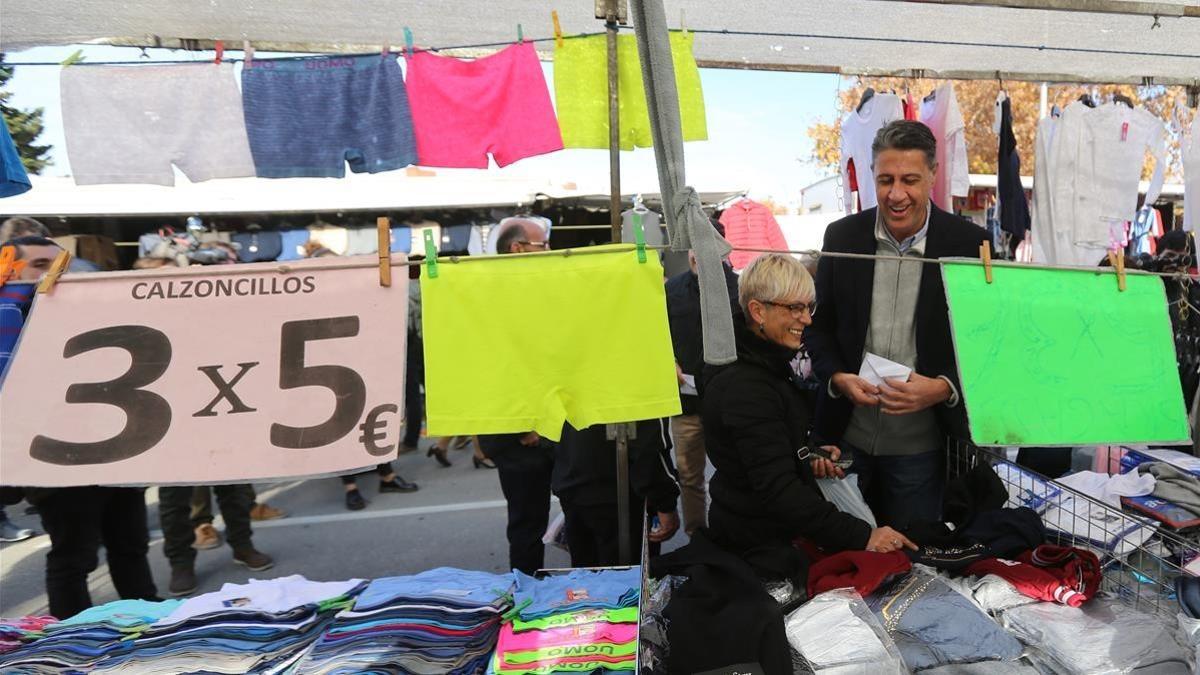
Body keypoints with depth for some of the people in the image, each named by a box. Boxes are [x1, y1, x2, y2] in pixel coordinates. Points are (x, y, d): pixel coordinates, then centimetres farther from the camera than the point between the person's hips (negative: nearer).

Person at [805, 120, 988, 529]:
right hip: (847, 435, 2)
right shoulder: (841, 235, -2)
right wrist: (837, 377, -12)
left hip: (920, 443, -1)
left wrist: (943, 388, -19)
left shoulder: (969, 243, -8)